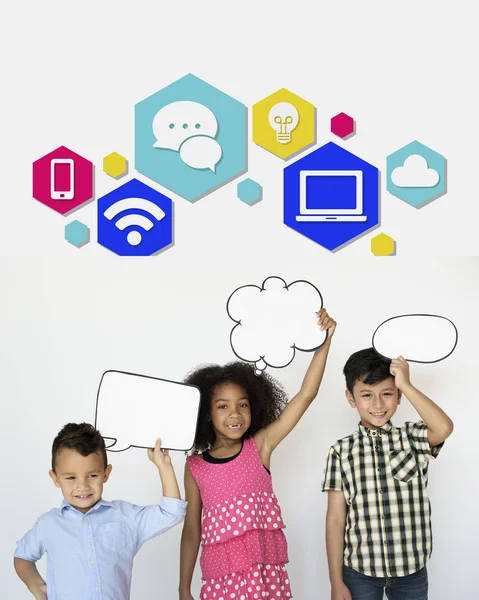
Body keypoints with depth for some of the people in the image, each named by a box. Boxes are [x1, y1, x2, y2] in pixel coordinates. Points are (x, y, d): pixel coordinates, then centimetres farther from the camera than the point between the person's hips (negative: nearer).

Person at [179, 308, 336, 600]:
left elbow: (306, 394, -8)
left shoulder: (260, 447, -2)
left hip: (268, 574, 0)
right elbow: (191, 530, 6)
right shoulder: (195, 467, 1)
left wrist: (324, 341, -16)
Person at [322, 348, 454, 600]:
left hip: (411, 569, 0)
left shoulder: (414, 438, -1)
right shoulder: (341, 451, -3)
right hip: (359, 570, 0)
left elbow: (444, 428, -24)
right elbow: (335, 519, -2)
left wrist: (406, 385, -18)